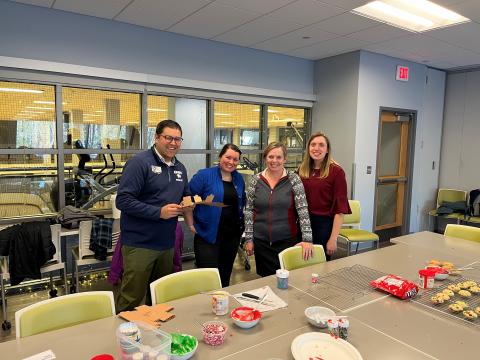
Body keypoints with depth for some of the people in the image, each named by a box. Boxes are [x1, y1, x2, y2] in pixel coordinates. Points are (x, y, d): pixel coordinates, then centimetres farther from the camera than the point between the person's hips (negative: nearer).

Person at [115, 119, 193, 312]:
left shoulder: (180, 168, 10)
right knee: (132, 298, 3)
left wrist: (189, 204, -2)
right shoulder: (139, 162, -12)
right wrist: (159, 212, -23)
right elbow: (123, 200, -19)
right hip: (140, 244, -7)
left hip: (167, 244, 7)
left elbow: (185, 198, 21)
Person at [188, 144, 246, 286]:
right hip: (208, 235, -5)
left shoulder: (239, 179, 9)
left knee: (225, 276, 17)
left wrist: (241, 224, 13)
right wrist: (191, 224, -8)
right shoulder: (204, 175, -8)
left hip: (232, 236, 5)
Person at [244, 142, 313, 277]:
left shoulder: (294, 179, -4)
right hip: (261, 241, 2)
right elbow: (249, 210, 3)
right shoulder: (256, 180, 0)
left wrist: (307, 239, -16)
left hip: (287, 240, -1)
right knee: (265, 279, 11)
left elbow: (303, 210, -9)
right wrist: (248, 238, 1)